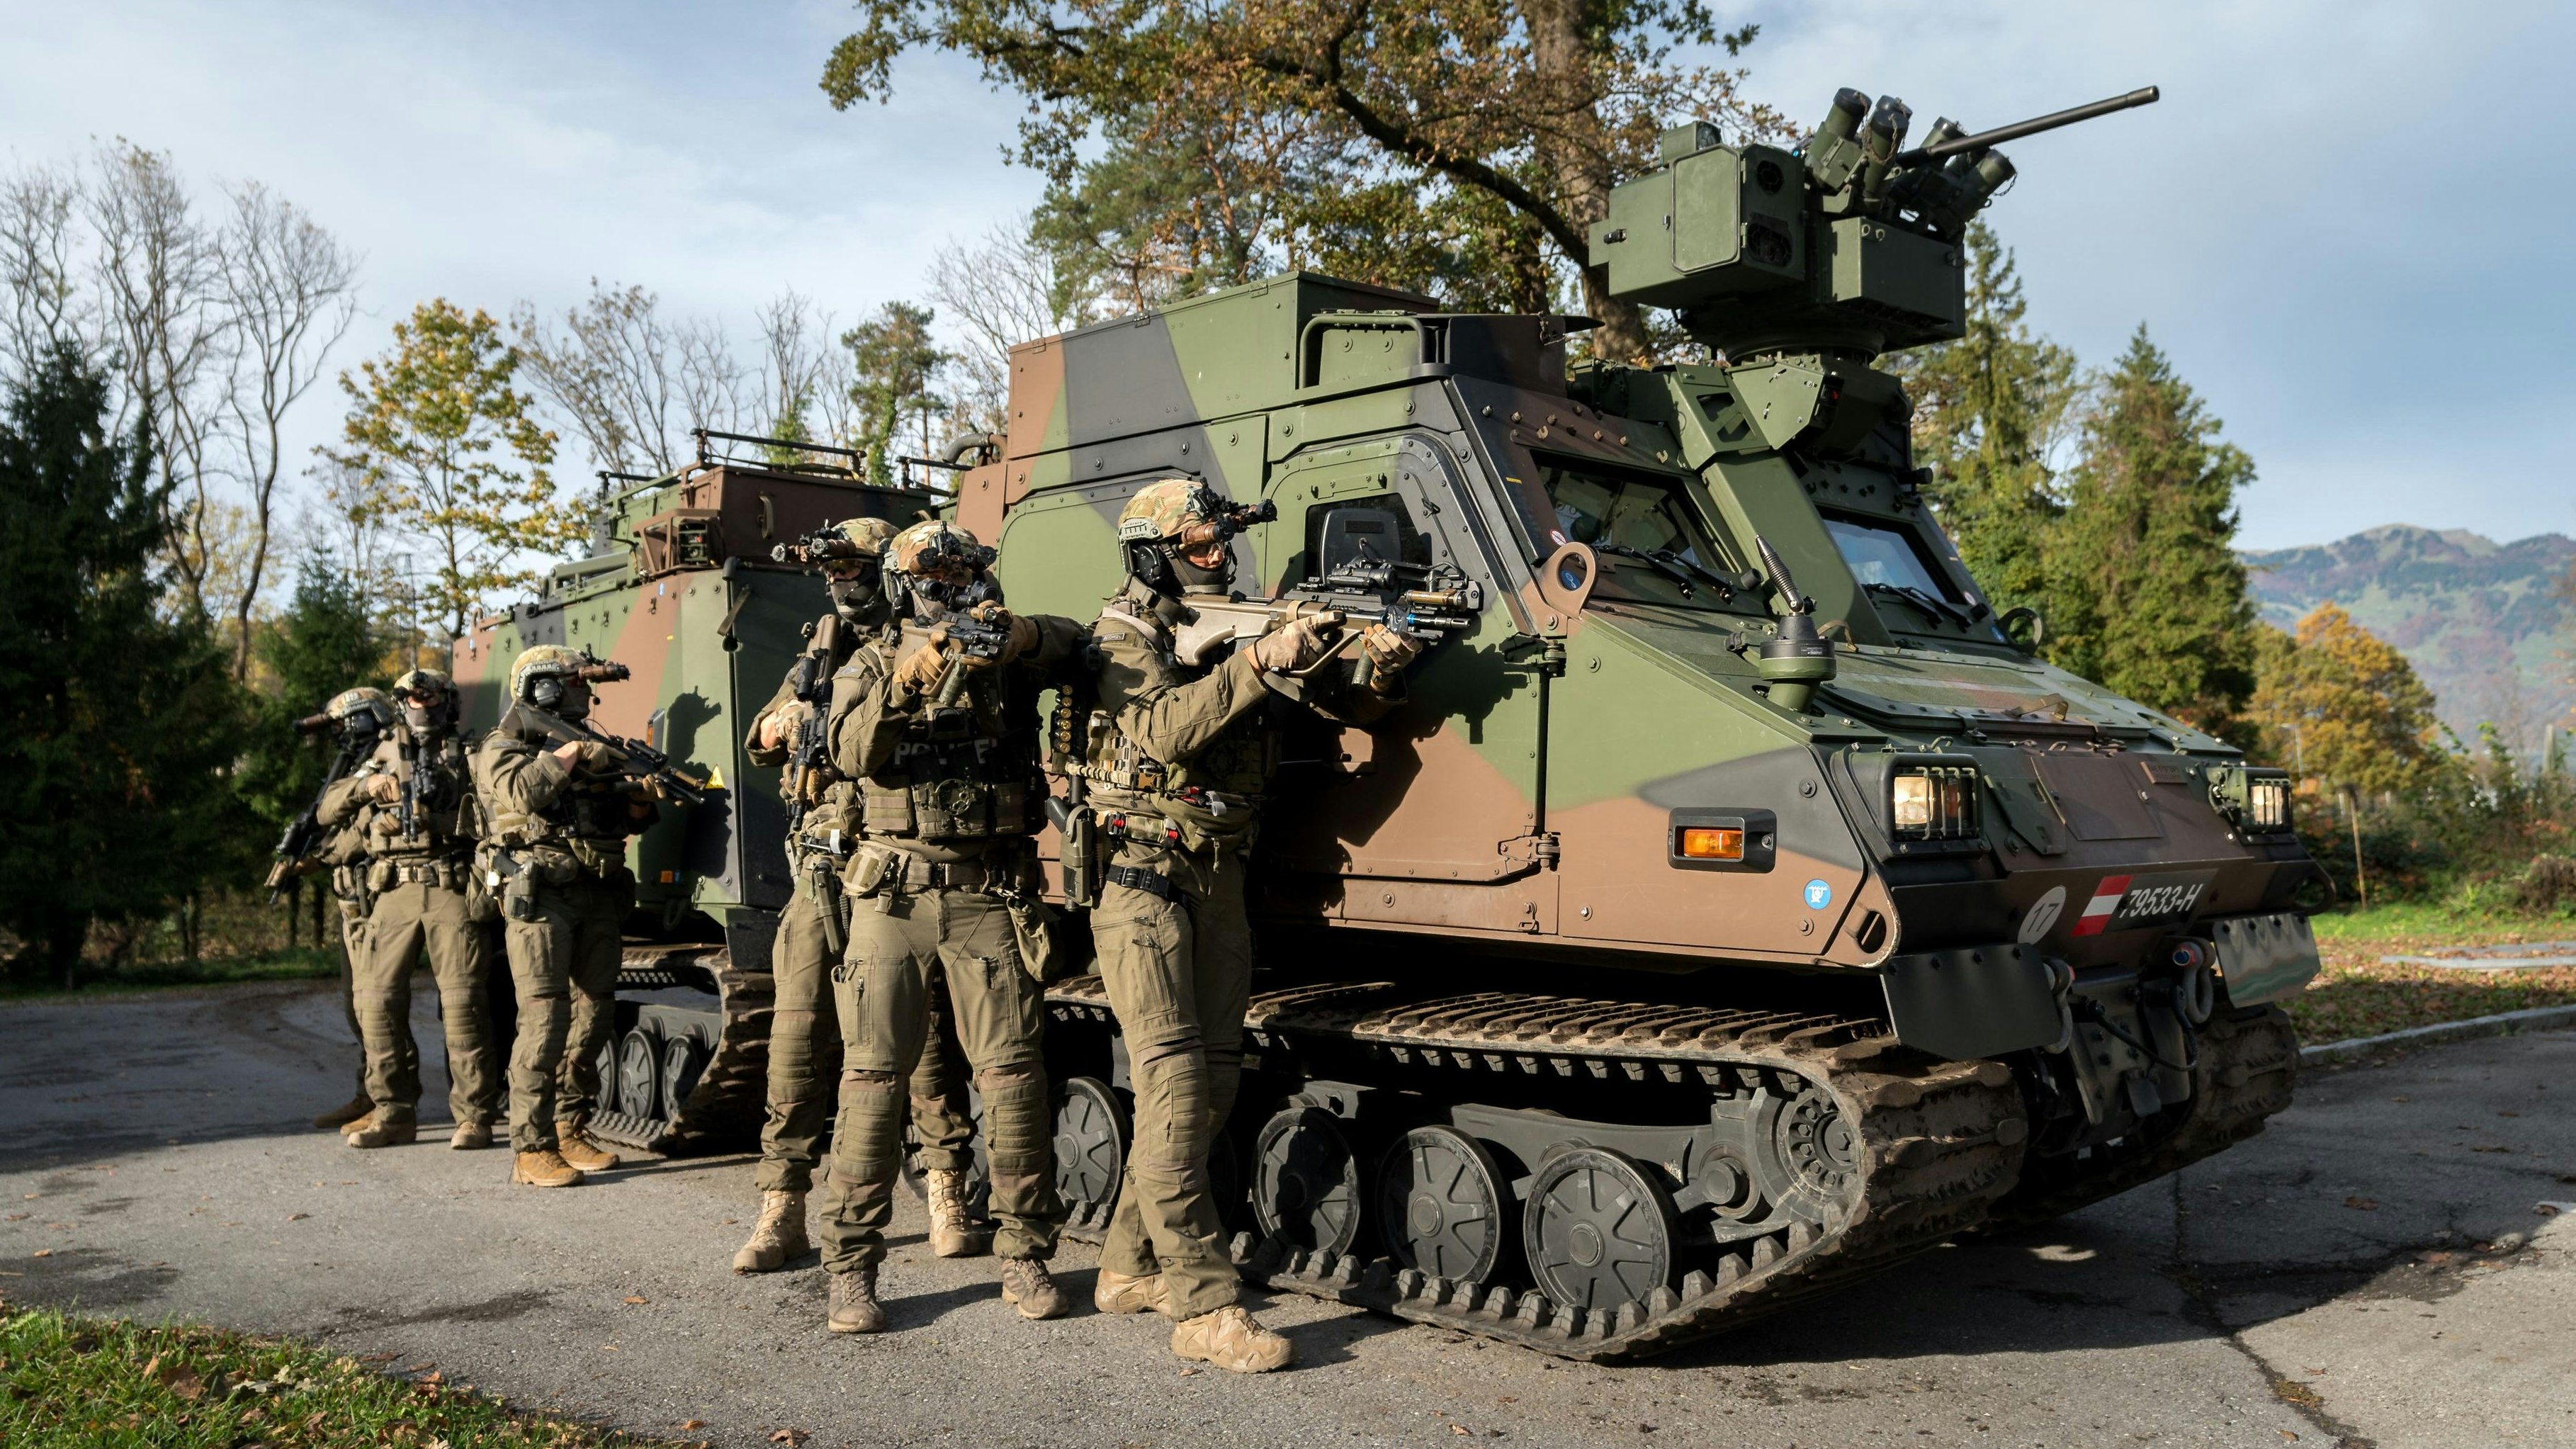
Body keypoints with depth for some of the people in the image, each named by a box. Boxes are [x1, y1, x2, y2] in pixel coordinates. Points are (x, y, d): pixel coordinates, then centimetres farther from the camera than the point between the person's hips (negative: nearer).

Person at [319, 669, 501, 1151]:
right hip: (395, 892, 3)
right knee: (378, 1001, -1)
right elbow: (328, 811, 14)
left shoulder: (467, 756, 12)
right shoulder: (384, 756, 19)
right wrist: (364, 786, -4)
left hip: (452, 890, -3)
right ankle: (394, 1113, 10)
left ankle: (474, 1116, -1)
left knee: (462, 1002, -7)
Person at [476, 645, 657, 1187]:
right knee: (544, 1017, -12)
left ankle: (569, 1129, 18)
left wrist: (641, 800, -4)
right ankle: (531, 1147, -8)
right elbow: (523, 792, -19)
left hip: (598, 896, 6)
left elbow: (630, 818, 17)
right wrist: (566, 755, -12)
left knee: (594, 1012, 7)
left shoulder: (593, 747, 20)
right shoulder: (503, 748, 2)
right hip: (539, 894, -6)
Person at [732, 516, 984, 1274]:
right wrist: (788, 716, -3)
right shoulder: (822, 651, 17)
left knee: (926, 1032, 1)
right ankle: (783, 1210, 10)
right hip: (824, 871, 4)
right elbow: (760, 745, 21)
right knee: (799, 1037, 2)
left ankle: (947, 1195, 15)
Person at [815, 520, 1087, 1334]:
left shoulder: (1007, 663, 9)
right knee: (874, 1075, -1)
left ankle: (1024, 1257, 11)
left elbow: (1068, 643, -12)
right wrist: (905, 680, -27)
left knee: (1014, 1073, 0)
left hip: (991, 895, 0)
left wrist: (1016, 634, -32)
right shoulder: (870, 667, 9)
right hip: (894, 892, 0)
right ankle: (852, 1268, 7)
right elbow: (851, 754, -11)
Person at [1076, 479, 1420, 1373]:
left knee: (1210, 1081, 8)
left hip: (1220, 881, 7)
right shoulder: (1126, 635, -4)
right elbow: (1165, 729, -24)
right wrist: (1261, 663, -31)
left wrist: (1384, 671, -15)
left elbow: (1345, 706, 6)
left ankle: (1130, 1267, 22)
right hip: (1141, 876, -6)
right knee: (1176, 1082, -11)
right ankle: (1204, 1308, -9)